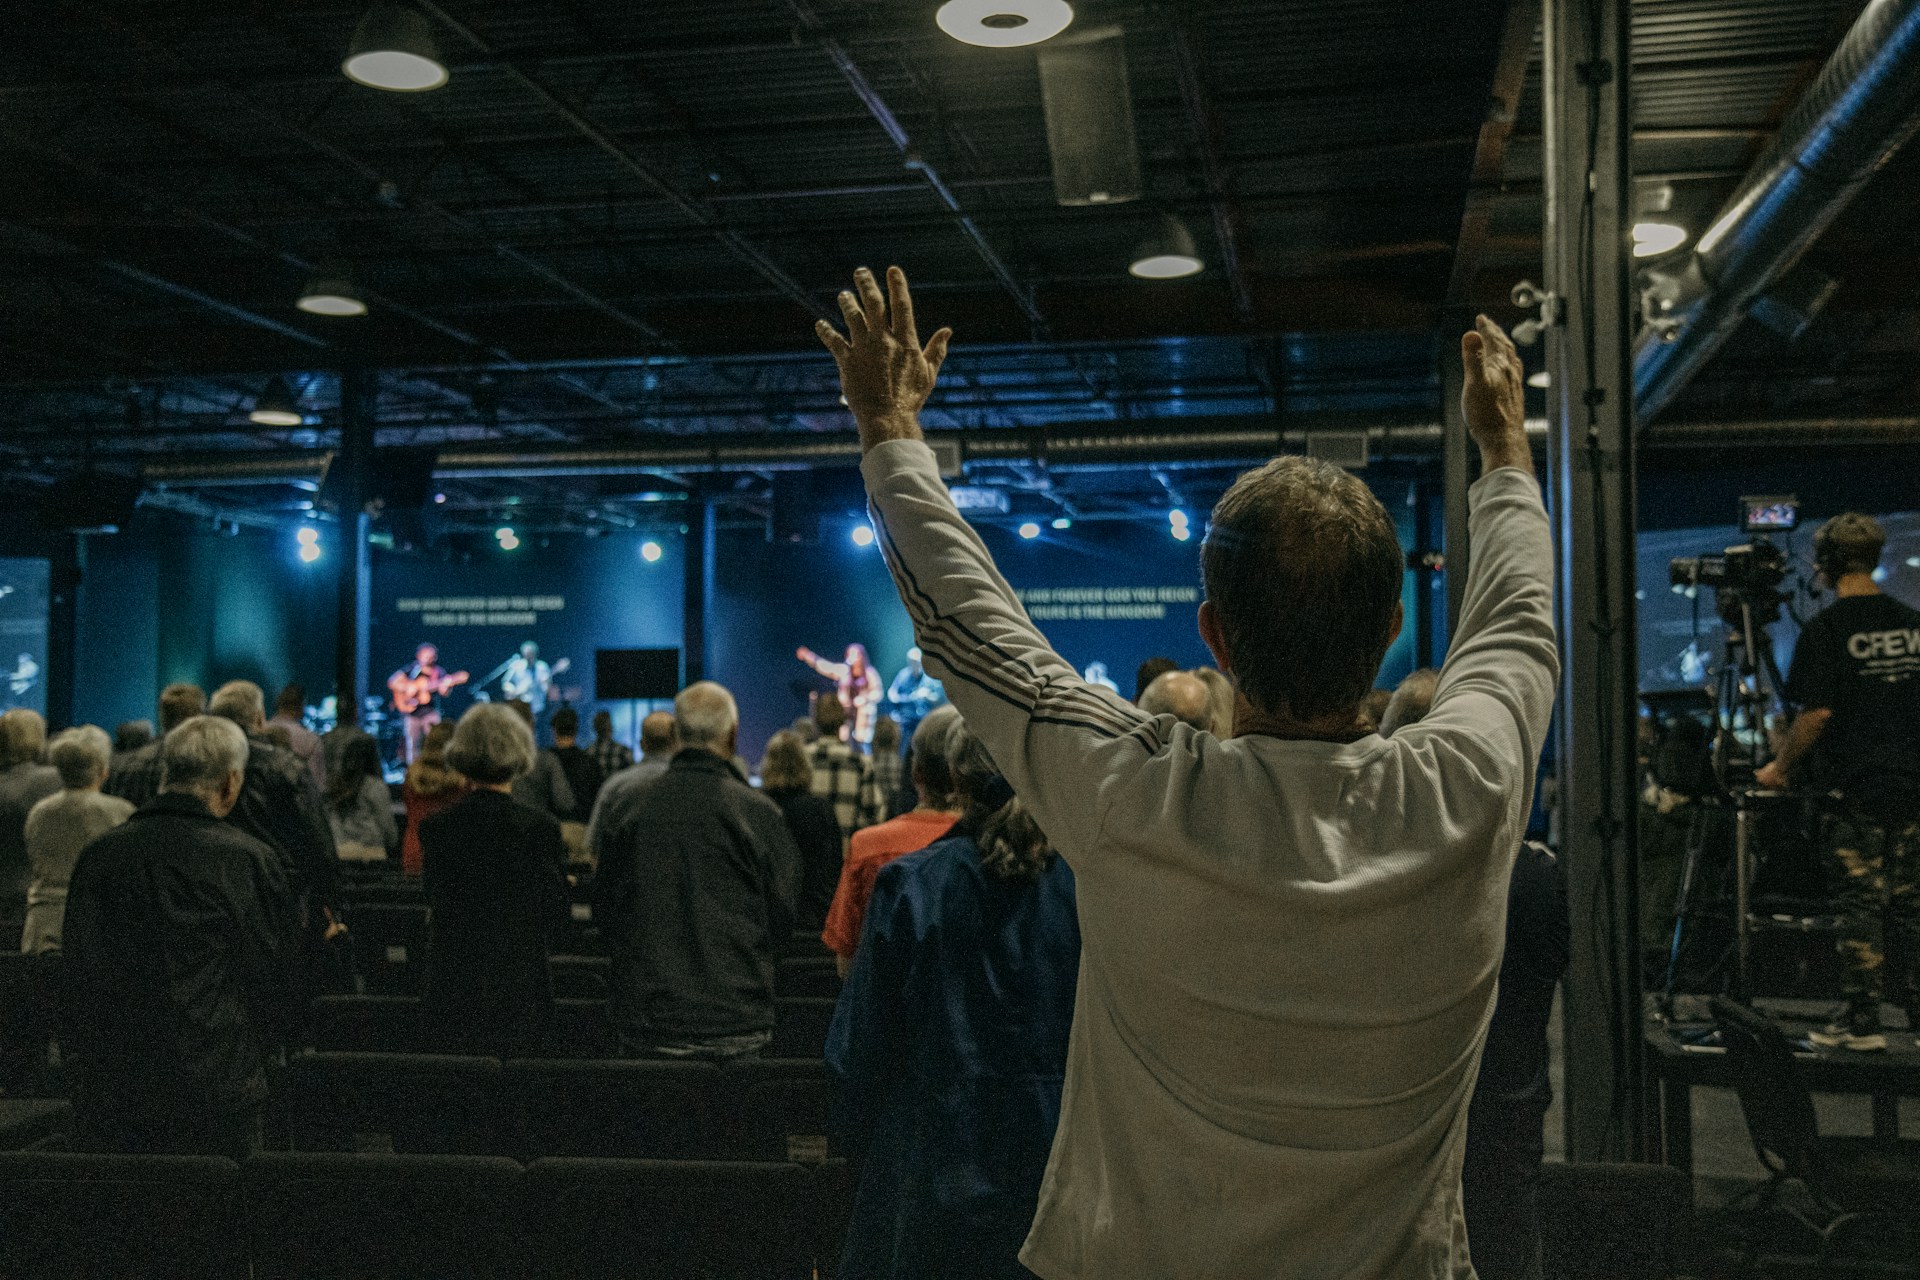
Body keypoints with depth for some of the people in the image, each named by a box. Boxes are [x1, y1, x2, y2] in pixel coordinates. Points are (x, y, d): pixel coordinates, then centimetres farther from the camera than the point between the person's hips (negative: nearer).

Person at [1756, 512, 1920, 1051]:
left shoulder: (1825, 628, -11)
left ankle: (1863, 1021, 1)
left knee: (1860, 904, -1)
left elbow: (1817, 712, -15)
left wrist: (1780, 768, -3)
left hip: (1856, 788, -6)